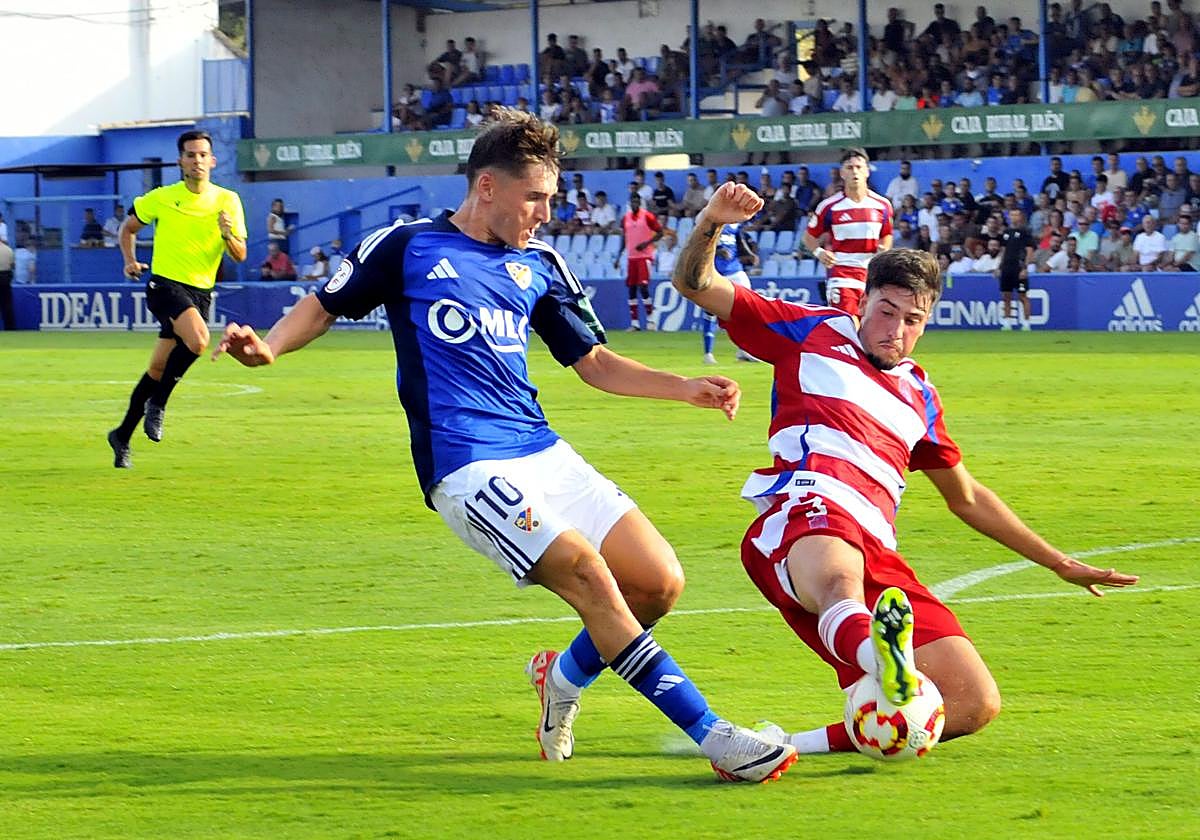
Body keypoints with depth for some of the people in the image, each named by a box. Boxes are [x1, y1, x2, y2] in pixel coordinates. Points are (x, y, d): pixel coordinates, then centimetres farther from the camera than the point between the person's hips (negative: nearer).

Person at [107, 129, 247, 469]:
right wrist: (130, 261, -1)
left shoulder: (228, 201, 3)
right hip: (165, 284, -3)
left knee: (158, 369, 7)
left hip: (201, 292, 3)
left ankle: (123, 436, 23)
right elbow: (128, 227, 15)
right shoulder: (161, 198, 0)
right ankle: (157, 403, -11)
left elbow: (240, 256, 1)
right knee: (198, 339, -30)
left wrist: (228, 236, -19)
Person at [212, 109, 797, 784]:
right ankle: (714, 737, -22)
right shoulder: (407, 247, 3)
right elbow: (327, 306, 12)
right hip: (468, 469, -6)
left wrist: (687, 389, 10)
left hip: (544, 454, 6)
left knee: (659, 582, -5)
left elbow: (594, 362, 21)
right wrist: (267, 346, -7)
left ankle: (566, 677, 23)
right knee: (587, 573, -23)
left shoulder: (540, 266, 16)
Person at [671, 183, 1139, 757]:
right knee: (840, 581, -44)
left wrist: (1062, 565, 43)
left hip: (875, 554, 6)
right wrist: (710, 224, -5)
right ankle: (886, 665, -81)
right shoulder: (813, 333, 19)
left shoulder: (918, 396, 31)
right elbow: (696, 285, 17)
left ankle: (796, 745, -24)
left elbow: (967, 498, 42)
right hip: (805, 514, -6)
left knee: (976, 703, -14)